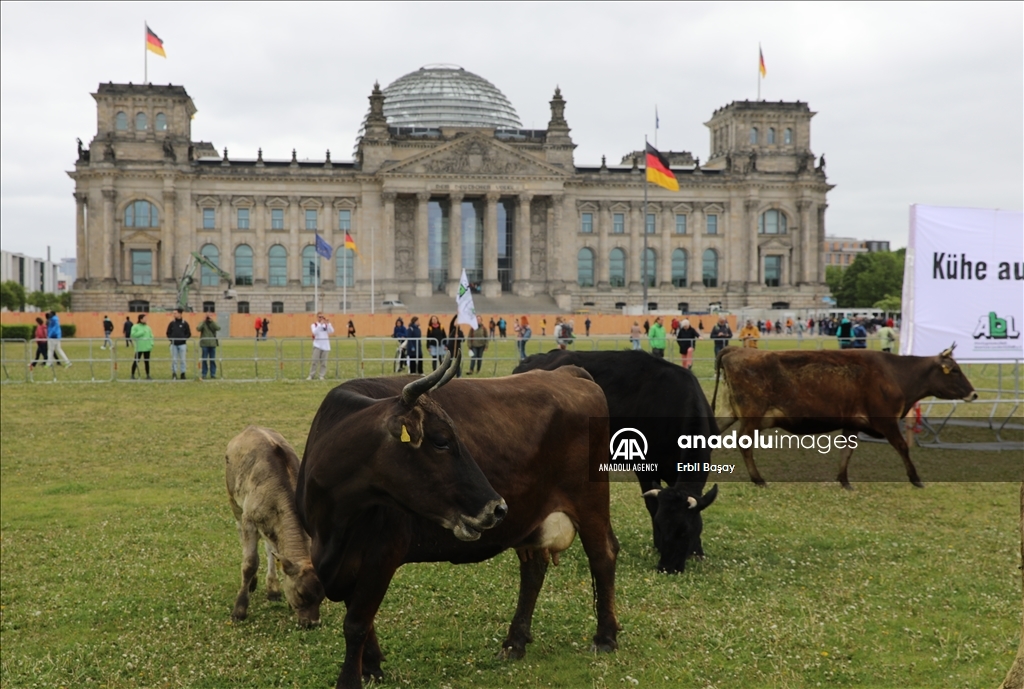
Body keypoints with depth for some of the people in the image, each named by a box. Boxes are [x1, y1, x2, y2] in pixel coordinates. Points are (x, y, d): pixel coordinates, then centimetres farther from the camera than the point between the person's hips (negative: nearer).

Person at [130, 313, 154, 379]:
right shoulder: (135, 327, -3)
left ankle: (148, 375, 14)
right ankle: (132, 375, 8)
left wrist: (151, 344, 3)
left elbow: (151, 336, 15)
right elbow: (133, 335, -14)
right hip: (139, 348, -5)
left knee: (147, 361, 8)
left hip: (147, 347, 5)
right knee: (136, 361, -1)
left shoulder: (147, 327, 13)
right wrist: (141, 332, -15)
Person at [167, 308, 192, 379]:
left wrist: (183, 339, -9)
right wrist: (171, 339, -3)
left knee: (182, 360, 1)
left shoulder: (184, 323, 1)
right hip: (174, 344, 2)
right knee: (174, 360, 2)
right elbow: (168, 333, 12)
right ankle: (174, 374, 7)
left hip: (182, 344, -2)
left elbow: (189, 333, 5)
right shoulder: (172, 323, 6)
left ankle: (182, 374, 7)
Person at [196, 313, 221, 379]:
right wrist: (203, 321, -15)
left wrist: (212, 321, -15)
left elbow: (218, 328, -11)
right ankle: (204, 374, 4)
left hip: (212, 344, 2)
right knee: (204, 360, -1)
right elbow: (198, 329, -17)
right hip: (204, 344, -2)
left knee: (213, 360, 5)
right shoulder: (203, 323, 2)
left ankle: (213, 374, 11)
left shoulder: (213, 323, 9)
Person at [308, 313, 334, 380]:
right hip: (317, 345, -2)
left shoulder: (326, 325, 12)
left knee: (323, 362, 1)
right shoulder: (314, 325, 6)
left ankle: (321, 376, 6)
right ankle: (311, 375, -3)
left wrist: (328, 324, -16)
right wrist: (320, 324, -20)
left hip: (325, 346, 2)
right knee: (315, 361, -7)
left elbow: (331, 331, -5)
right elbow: (314, 332, -15)